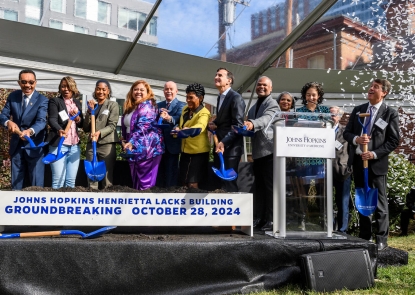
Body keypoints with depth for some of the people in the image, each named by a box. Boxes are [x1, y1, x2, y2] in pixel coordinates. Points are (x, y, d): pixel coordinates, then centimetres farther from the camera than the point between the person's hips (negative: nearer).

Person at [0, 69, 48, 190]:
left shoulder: (42, 100, -12)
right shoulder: (13, 96, 2)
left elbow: (41, 121, -24)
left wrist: (30, 131, -45)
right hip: (16, 145, 4)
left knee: (36, 184, 2)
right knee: (15, 183, 14)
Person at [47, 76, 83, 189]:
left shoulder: (78, 103, 16)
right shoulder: (54, 101, 1)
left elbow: (82, 124, 17)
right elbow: (52, 119, -14)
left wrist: (77, 118, -7)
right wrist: (59, 130, -35)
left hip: (75, 146, 5)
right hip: (58, 144, -5)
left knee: (71, 181, 5)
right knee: (58, 180, -9)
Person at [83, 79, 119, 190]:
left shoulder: (113, 105, 3)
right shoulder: (92, 105, 15)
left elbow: (112, 125, -8)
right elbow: (86, 128, 9)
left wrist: (100, 132, -25)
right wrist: (90, 111, -1)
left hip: (107, 144, -4)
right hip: (91, 144, 4)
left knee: (107, 176, -1)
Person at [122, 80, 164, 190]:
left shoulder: (147, 105, -10)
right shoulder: (130, 107, 17)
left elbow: (143, 126, -21)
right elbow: (126, 127, 27)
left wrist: (131, 142, -27)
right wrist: (125, 141, 15)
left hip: (146, 148, -9)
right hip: (134, 148, 9)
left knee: (145, 182, -6)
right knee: (135, 180, 13)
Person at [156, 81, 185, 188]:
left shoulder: (181, 105, -2)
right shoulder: (158, 105, 14)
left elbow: (178, 118, -22)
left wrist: (169, 118, -44)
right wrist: (159, 116, -20)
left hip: (172, 143, -5)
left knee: (171, 170, 1)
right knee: (160, 169, 12)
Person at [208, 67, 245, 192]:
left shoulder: (236, 97, -12)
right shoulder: (220, 97, 17)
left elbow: (238, 125, -20)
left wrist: (224, 142, -28)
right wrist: (214, 124, 5)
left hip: (230, 147, -9)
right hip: (220, 146, 9)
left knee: (229, 183, -5)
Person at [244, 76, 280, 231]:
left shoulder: (272, 104, -8)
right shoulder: (254, 107, 19)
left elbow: (266, 119, -30)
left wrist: (252, 124, -48)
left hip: (269, 150, -8)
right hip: (258, 151, 8)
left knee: (270, 186, -5)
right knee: (259, 186, 11)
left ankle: (271, 220, 0)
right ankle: (259, 217, 17)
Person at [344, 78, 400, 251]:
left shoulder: (390, 113, -2)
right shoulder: (358, 110, 11)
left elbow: (394, 141, -6)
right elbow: (346, 133, 9)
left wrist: (374, 154, -17)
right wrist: (356, 139, -13)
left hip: (376, 163, -5)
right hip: (358, 161, 5)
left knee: (379, 202, -1)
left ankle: (381, 239, 8)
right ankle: (364, 237, 23)